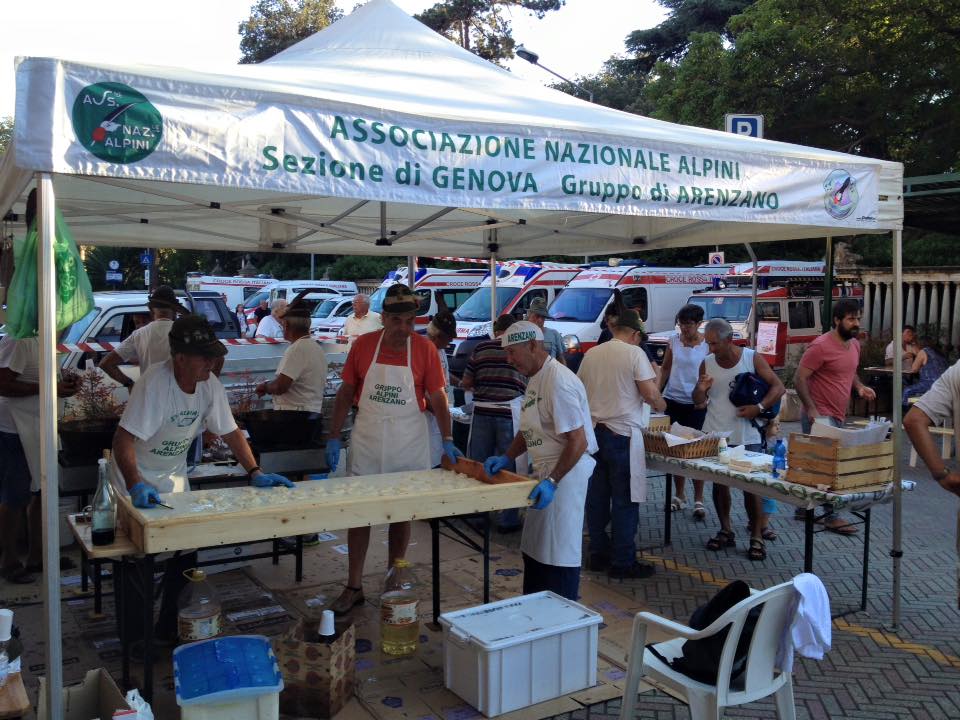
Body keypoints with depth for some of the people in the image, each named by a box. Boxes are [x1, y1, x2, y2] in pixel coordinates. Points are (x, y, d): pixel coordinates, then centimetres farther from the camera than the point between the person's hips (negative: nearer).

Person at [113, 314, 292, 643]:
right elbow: (123, 439, -36)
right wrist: (135, 486, -48)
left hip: (174, 476, 6)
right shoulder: (155, 382, -30)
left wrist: (255, 473, -12)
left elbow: (230, 431, -3)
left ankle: (171, 629, 25)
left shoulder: (210, 384, -12)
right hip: (137, 479, -6)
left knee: (185, 554, 7)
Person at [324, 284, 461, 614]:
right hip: (366, 442, 1)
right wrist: (333, 439, 0)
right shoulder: (363, 345, -4)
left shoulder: (424, 348, -7)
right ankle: (354, 587, 18)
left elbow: (437, 398, -4)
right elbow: (346, 393, 3)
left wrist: (447, 440, -13)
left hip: (409, 445, -1)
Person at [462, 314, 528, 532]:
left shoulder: (481, 348, 6)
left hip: (482, 412, 3)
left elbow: (466, 383, 8)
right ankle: (508, 520, 11)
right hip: (510, 412, -2)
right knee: (510, 467, 6)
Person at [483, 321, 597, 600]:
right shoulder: (536, 378, 10)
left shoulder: (558, 382, -22)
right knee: (533, 549, 18)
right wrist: (506, 458, 8)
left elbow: (578, 442, -24)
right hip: (545, 472, 10)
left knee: (559, 553, -2)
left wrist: (552, 482, -27)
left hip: (566, 473, -10)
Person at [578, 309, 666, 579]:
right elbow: (651, 393, -12)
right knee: (625, 501, 2)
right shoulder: (634, 353, -8)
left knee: (596, 498, 13)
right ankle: (623, 562, 7)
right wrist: (661, 405, 9)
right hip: (622, 433, -6)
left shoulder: (591, 354, 8)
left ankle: (598, 554, 22)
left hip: (593, 431, 6)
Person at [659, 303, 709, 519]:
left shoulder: (707, 344, -5)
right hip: (673, 400, 4)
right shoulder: (673, 341, 4)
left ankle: (698, 500, 9)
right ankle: (679, 495, 23)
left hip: (697, 404, -3)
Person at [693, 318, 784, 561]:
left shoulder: (753, 358, -5)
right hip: (715, 435, 3)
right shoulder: (707, 363, 2)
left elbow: (778, 387, -4)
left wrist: (759, 407, -18)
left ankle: (757, 537, 9)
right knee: (719, 483, 9)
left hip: (747, 436, -3)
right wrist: (700, 389, -16)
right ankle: (726, 531, 23)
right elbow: (699, 402, 7)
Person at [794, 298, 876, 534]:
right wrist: (811, 410, -23)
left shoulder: (855, 344, 11)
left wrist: (859, 386, 6)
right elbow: (799, 379, -16)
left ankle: (804, 508, 26)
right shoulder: (821, 346, -16)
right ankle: (830, 516, -3)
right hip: (819, 416, -8)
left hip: (838, 416, 8)